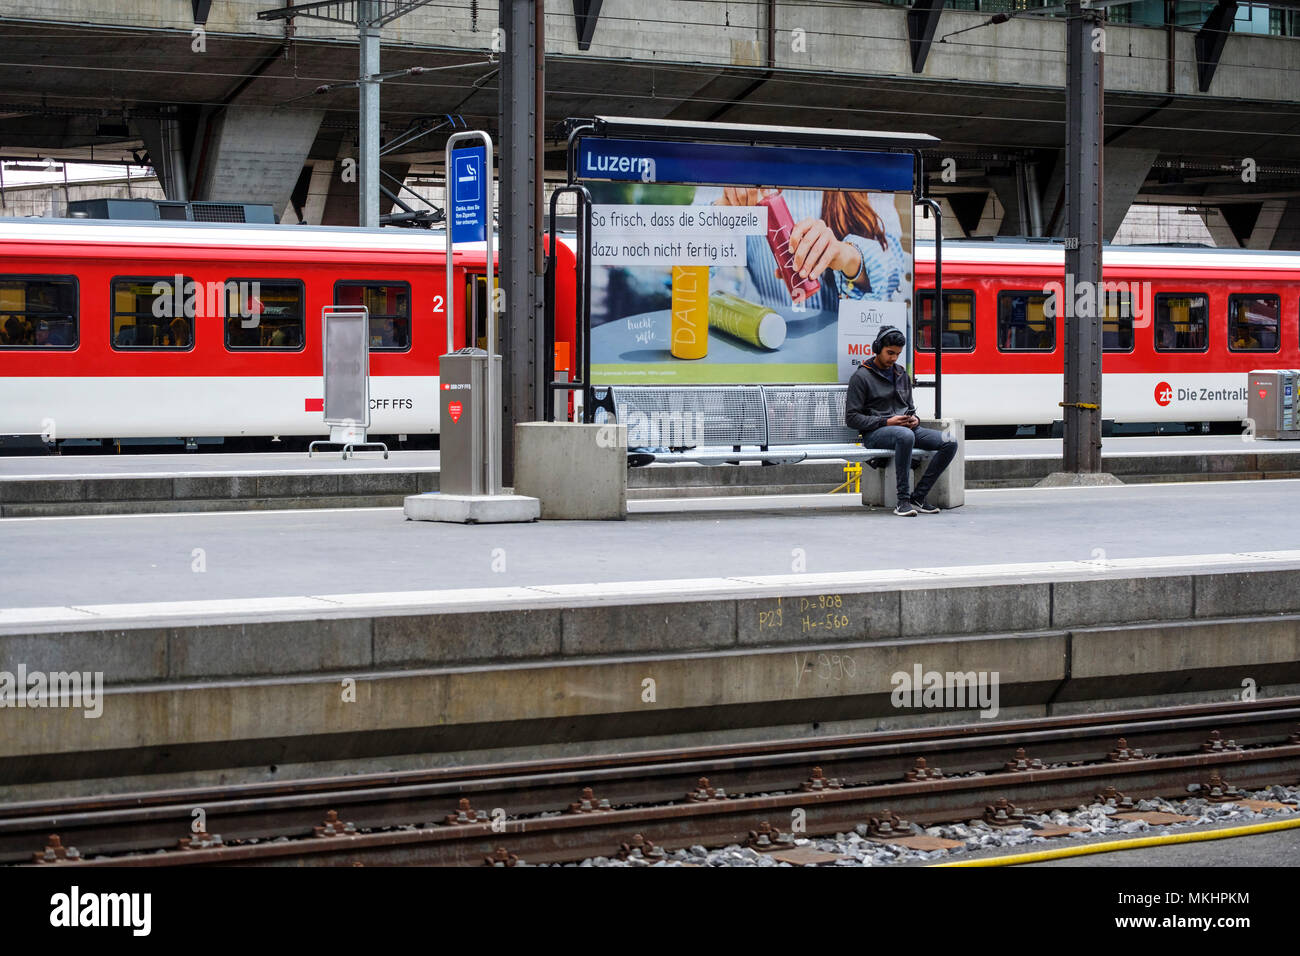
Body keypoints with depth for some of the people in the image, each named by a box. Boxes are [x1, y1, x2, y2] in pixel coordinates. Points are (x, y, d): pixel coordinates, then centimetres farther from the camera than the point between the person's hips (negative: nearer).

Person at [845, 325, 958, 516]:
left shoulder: (901, 374, 19)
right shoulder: (861, 377, -2)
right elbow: (852, 418, -7)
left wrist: (915, 419, 2)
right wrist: (886, 422, -16)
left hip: (906, 428, 7)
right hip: (875, 433, -7)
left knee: (949, 443, -16)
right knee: (905, 436, -42)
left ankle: (918, 497, -14)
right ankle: (903, 500, -36)